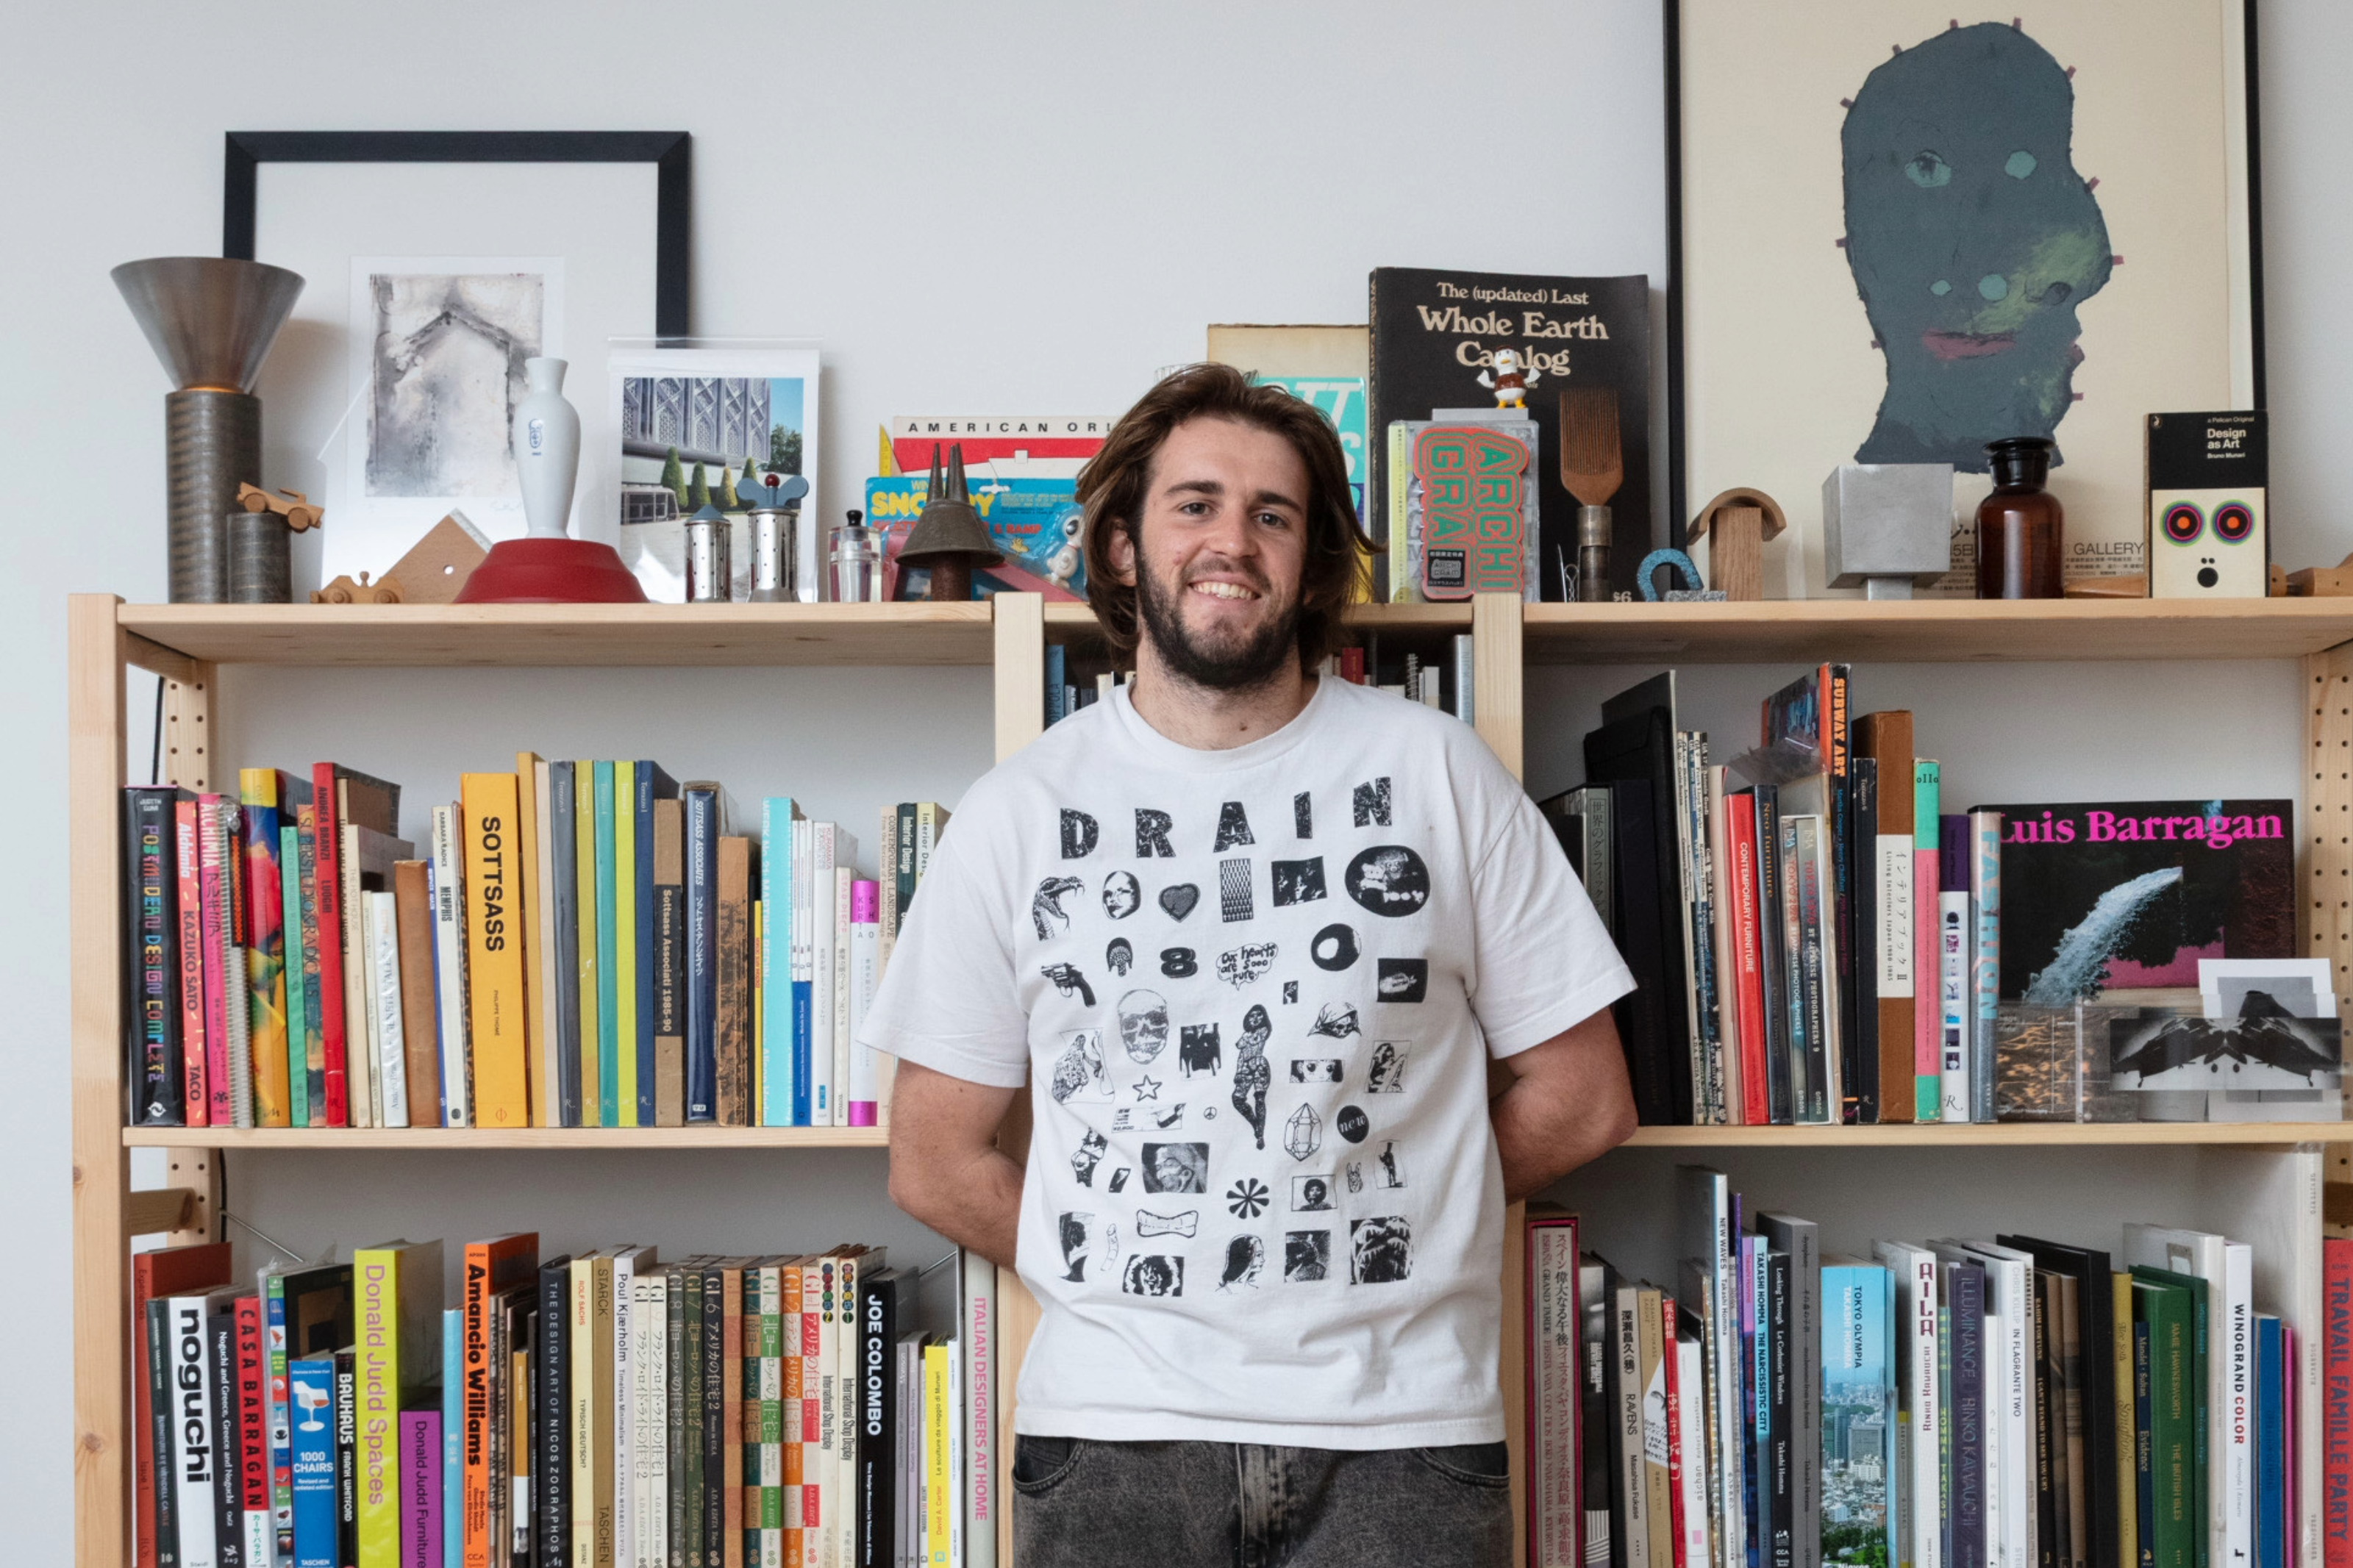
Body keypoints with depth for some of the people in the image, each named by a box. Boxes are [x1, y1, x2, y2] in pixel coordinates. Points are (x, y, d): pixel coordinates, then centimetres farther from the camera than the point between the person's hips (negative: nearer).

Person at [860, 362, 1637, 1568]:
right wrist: (1136, 1263, -1)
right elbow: (934, 1159, 6)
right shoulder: (1019, 811, 4)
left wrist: (1367, 1226, 2)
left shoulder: (1437, 771, 3)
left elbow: (1580, 1097, 4)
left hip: (1401, 1429, 0)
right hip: (1112, 1426, 1)